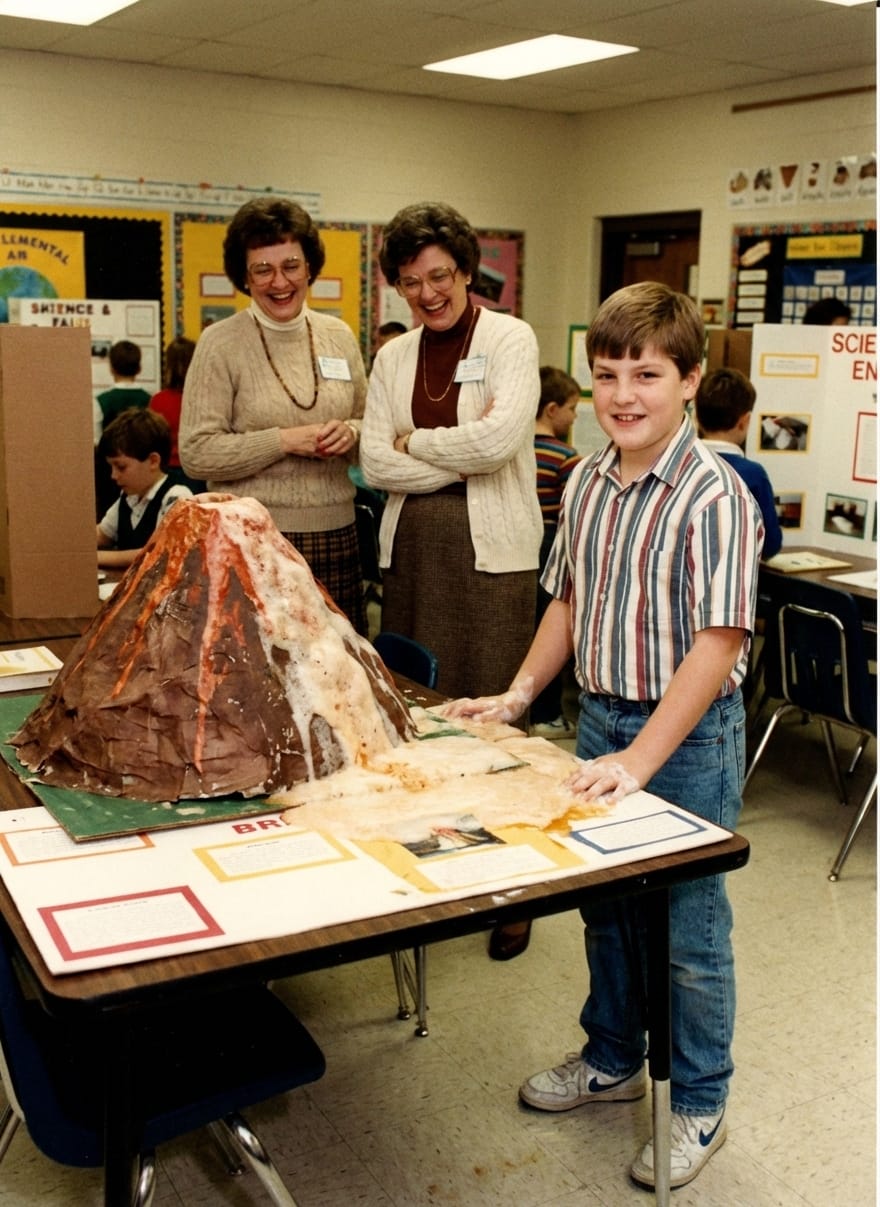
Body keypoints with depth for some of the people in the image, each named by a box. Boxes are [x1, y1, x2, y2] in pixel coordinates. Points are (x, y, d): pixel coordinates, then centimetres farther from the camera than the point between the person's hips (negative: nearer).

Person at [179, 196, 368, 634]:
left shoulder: (338, 335, 10)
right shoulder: (220, 343, -3)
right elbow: (195, 454, -8)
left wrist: (351, 433, -5)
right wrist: (284, 440, -15)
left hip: (335, 536, 4)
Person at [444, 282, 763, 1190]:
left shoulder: (714, 497, -19)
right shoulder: (586, 483, 3)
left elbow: (717, 643, -23)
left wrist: (639, 760, -26)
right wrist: (516, 696, 7)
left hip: (688, 738, -6)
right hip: (600, 717, 7)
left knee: (686, 930, 8)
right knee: (604, 906, 20)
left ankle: (698, 1107, 29)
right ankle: (613, 1059, 42)